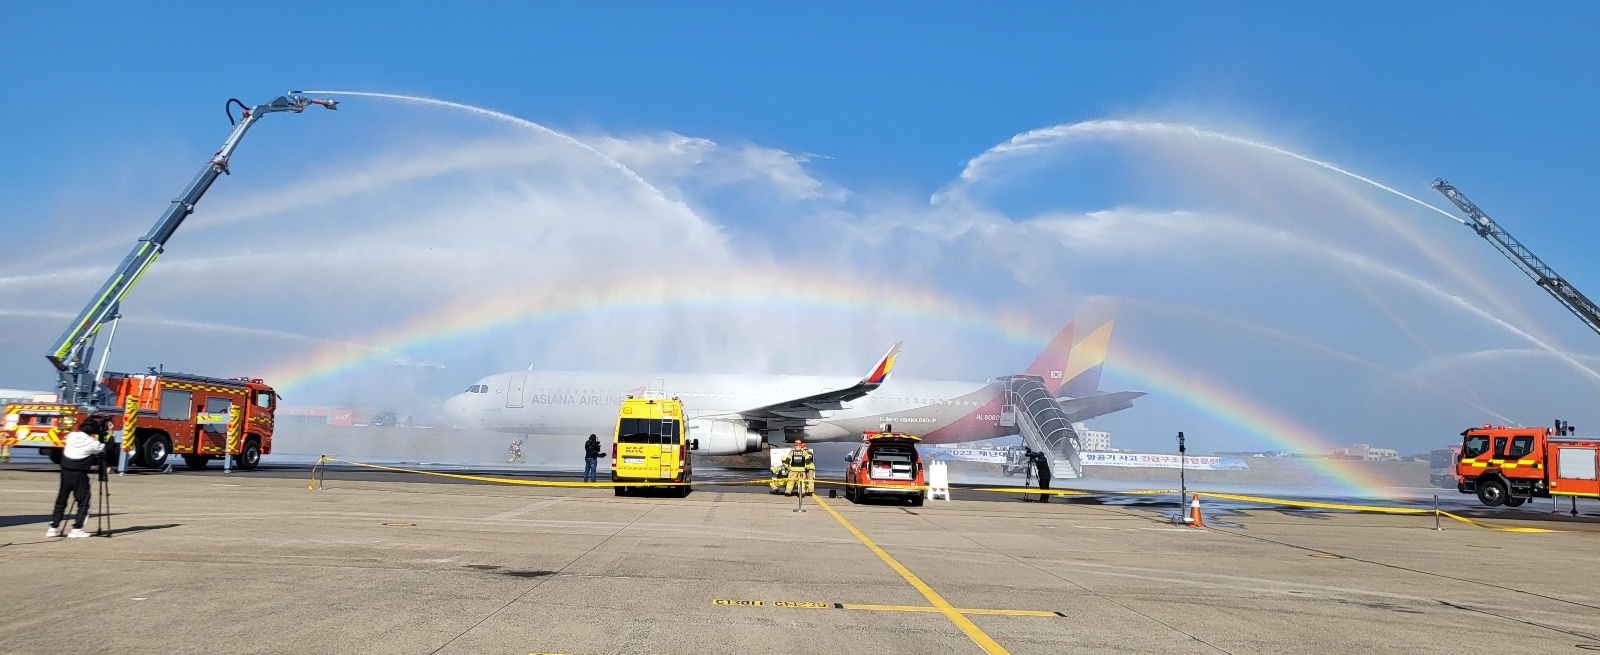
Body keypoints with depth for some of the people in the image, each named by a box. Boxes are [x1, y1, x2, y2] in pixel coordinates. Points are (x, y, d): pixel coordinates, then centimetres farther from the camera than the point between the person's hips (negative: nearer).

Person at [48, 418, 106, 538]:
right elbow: (106, 448, 3)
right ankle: (76, 529, -2)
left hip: (65, 472, 5)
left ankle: (53, 528, 16)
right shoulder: (92, 443, -10)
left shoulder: (71, 436, 2)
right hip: (80, 475, -5)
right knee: (83, 502, 4)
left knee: (61, 501, 15)